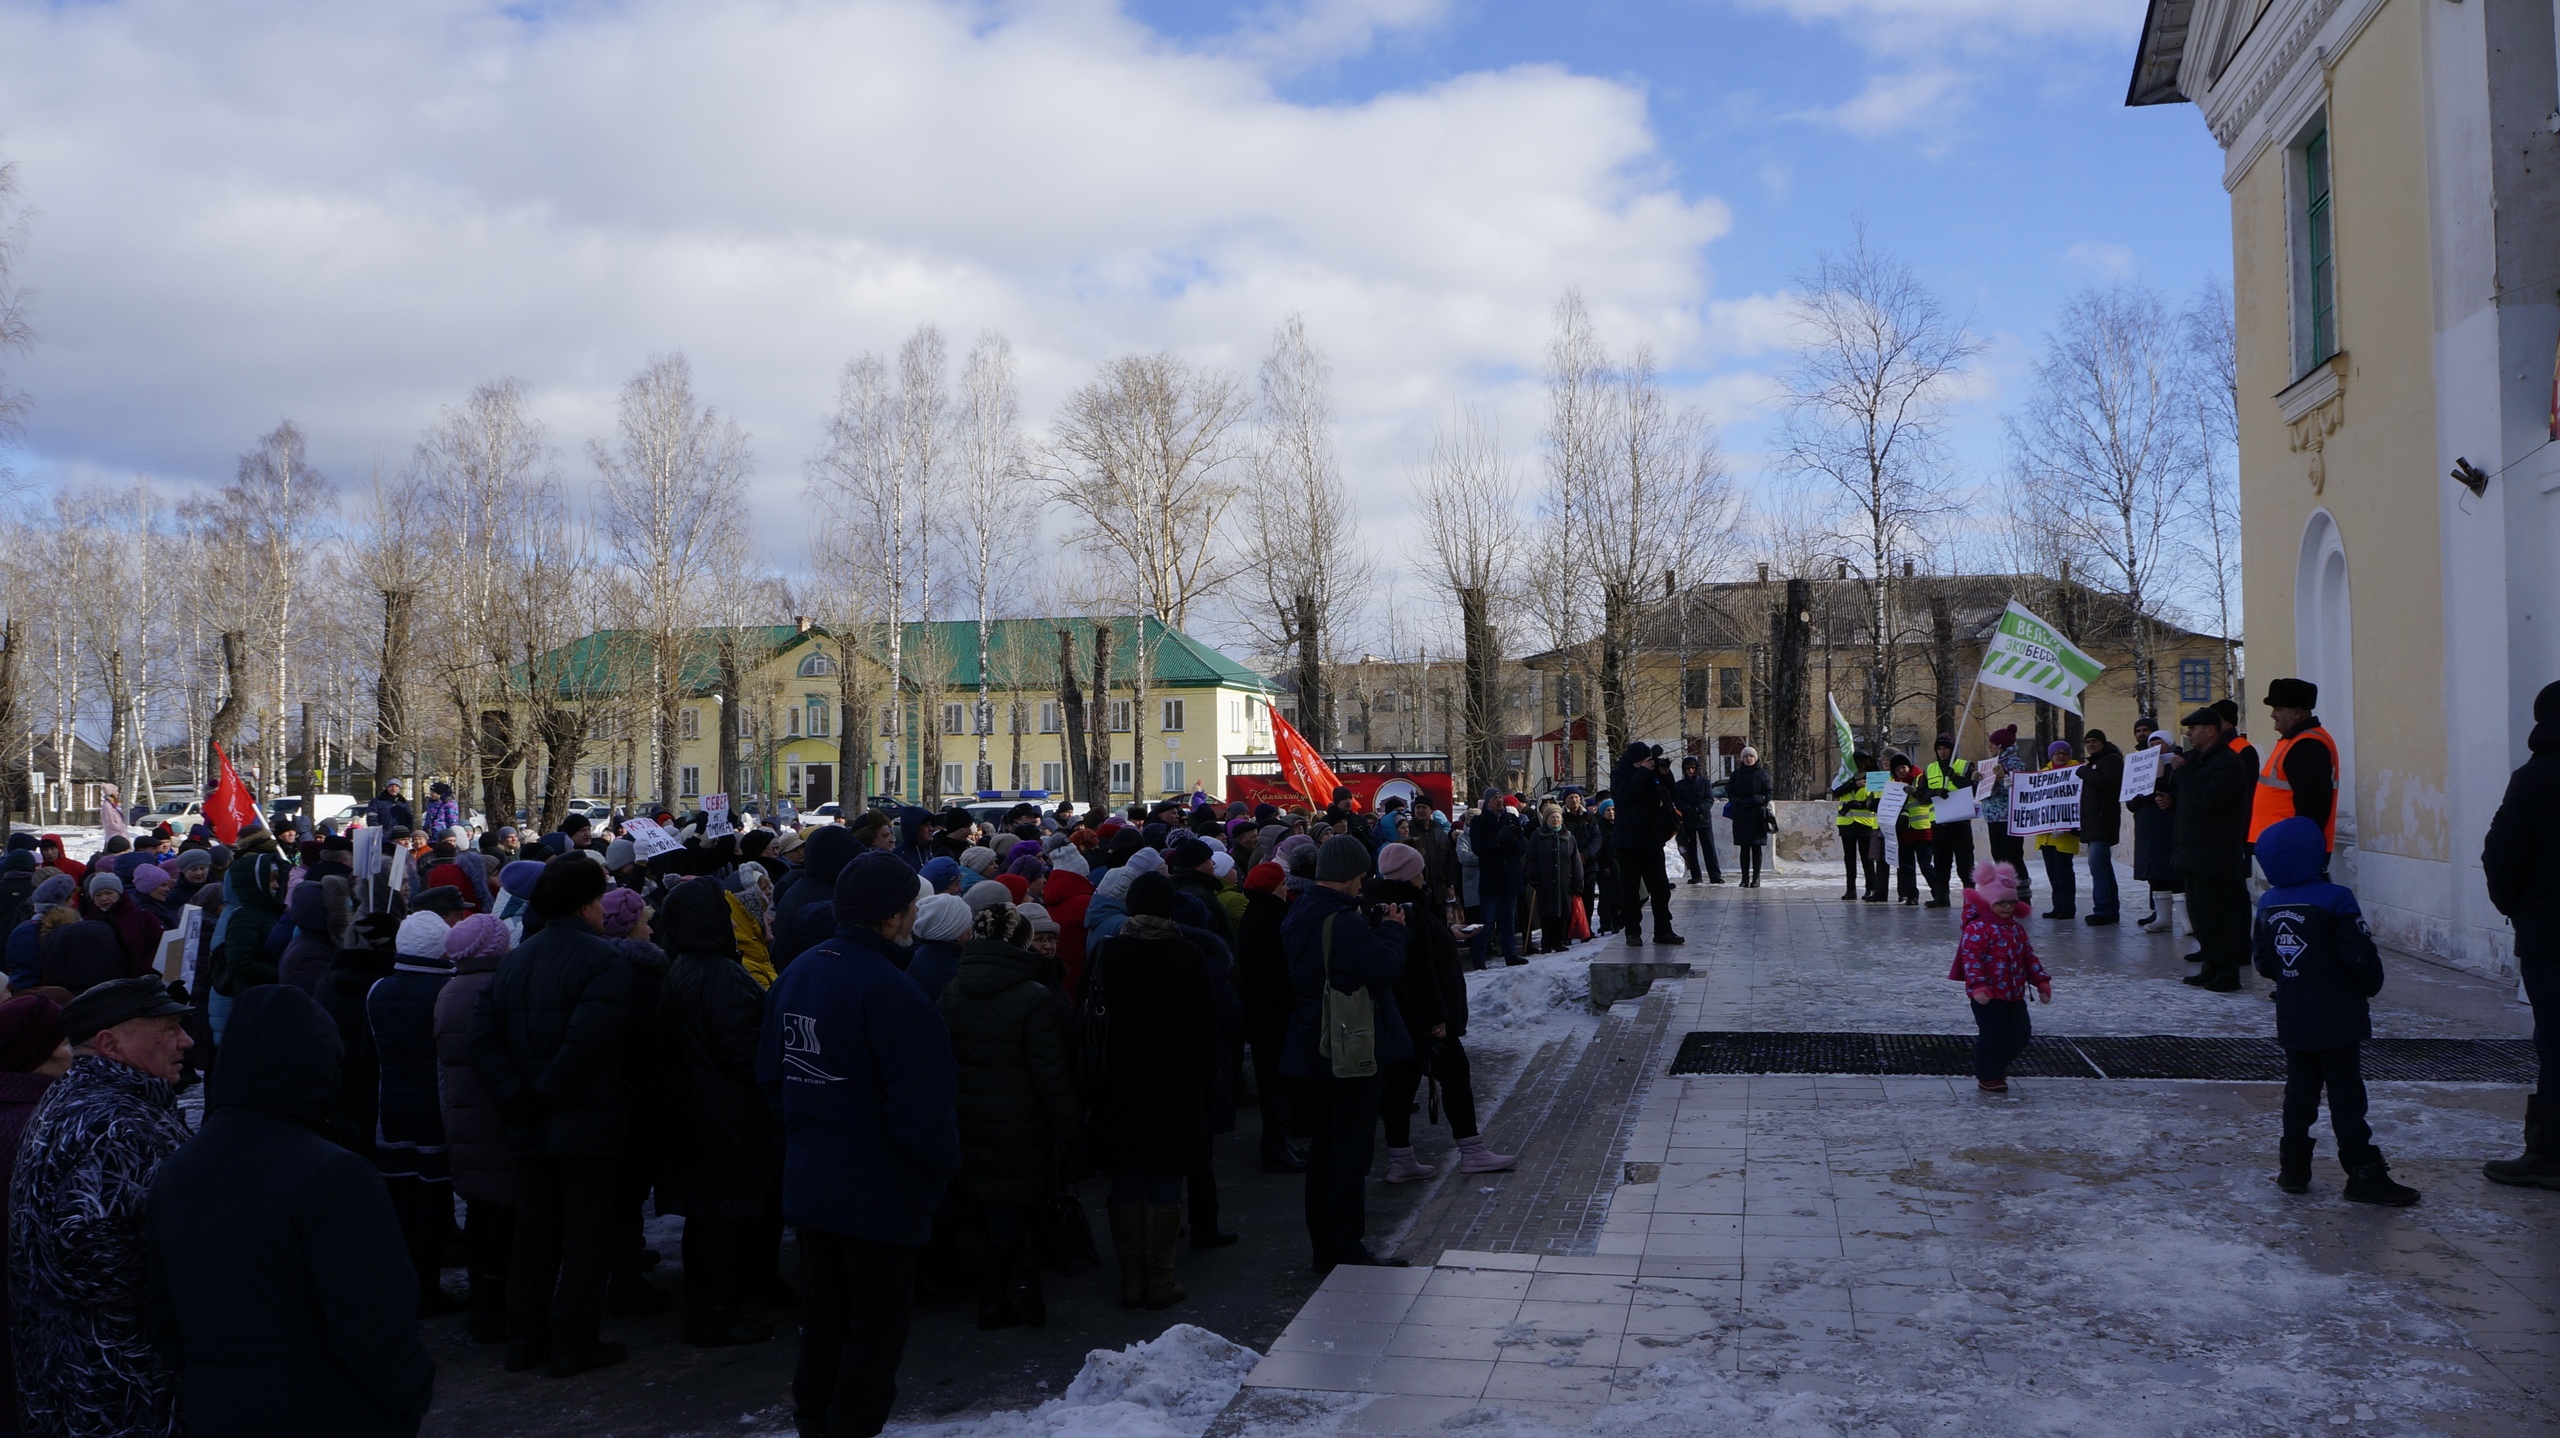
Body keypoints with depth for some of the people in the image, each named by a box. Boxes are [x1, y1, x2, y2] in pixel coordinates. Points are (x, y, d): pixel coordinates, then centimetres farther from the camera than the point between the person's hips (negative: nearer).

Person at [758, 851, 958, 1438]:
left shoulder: (798, 972, 1)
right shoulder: (890, 990, -25)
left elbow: (770, 1073, 11)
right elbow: (922, 1104, -25)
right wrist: (943, 1163, -7)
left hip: (809, 1183, 8)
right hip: (879, 1190, -8)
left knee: (823, 1316, 22)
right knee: (877, 1325, 7)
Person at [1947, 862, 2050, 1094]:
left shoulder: (2017, 929, 13)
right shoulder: (1978, 928, -14)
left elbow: (2029, 957, 19)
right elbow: (1970, 957, -21)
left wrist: (2041, 982, 13)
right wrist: (1977, 985, -30)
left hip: (2015, 995, 8)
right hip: (1988, 996, -8)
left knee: (2021, 1034, 10)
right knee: (1993, 1035, -5)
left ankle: (1999, 1065, 32)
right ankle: (1988, 1077, 10)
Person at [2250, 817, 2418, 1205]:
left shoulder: (2268, 904, 2)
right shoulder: (2335, 900, -16)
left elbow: (2262, 960, 8)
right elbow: (2361, 955, -14)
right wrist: (2371, 986, 5)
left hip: (2292, 1019, 5)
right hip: (2337, 1019, -5)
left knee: (2299, 1090, 12)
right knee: (2346, 1094, -1)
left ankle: (2293, 1168, 15)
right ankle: (2364, 1174, 3)